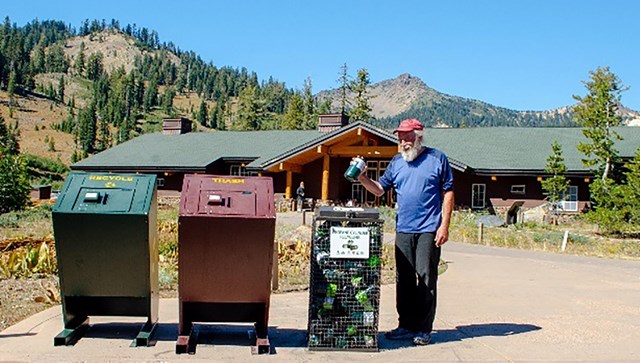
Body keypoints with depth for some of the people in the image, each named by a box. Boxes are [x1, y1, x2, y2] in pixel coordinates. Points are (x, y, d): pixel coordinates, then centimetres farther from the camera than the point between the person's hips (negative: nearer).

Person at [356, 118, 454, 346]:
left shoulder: (437, 159, 2)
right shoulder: (396, 162, 13)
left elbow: (448, 193, 1)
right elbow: (380, 189, 14)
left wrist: (444, 225, -7)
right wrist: (362, 178, -4)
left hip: (429, 230, -4)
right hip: (403, 230, 4)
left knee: (426, 278, -2)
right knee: (404, 280, 8)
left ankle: (424, 329, 7)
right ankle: (406, 325, 18)